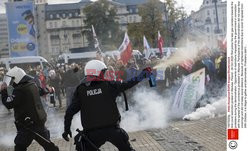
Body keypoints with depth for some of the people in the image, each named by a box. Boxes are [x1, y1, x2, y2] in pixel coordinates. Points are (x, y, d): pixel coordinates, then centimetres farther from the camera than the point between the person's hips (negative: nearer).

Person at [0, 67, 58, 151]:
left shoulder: (19, 90, -19)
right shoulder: (32, 85, 6)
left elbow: (8, 104, -15)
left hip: (27, 124, -8)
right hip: (40, 121, 8)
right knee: (47, 143, 16)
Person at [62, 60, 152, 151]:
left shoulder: (80, 90, 0)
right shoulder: (108, 85, -3)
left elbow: (70, 111, -2)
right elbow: (127, 84, 5)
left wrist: (67, 129, 9)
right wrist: (144, 73, 18)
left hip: (93, 133, 0)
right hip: (113, 129, 0)